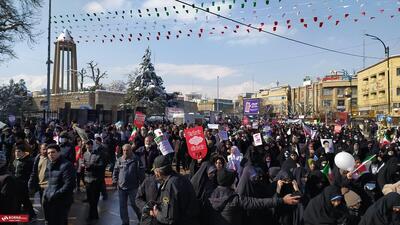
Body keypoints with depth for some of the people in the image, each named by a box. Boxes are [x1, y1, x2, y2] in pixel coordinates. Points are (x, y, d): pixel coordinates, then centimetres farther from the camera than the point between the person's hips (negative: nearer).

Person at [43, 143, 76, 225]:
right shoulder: (49, 165, 12)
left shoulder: (66, 165, -16)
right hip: (49, 201, 8)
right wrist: (46, 194, 6)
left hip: (61, 202, -8)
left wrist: (55, 195, -20)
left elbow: (69, 185, -22)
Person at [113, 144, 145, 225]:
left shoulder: (136, 160, -7)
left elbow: (141, 172, -6)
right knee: (122, 206, 11)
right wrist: (115, 181, 3)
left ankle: (141, 218, 30)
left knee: (134, 204, 5)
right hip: (121, 187, 4)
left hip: (133, 187, -4)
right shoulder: (119, 160, 5)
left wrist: (141, 182, -8)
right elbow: (115, 172, 13)